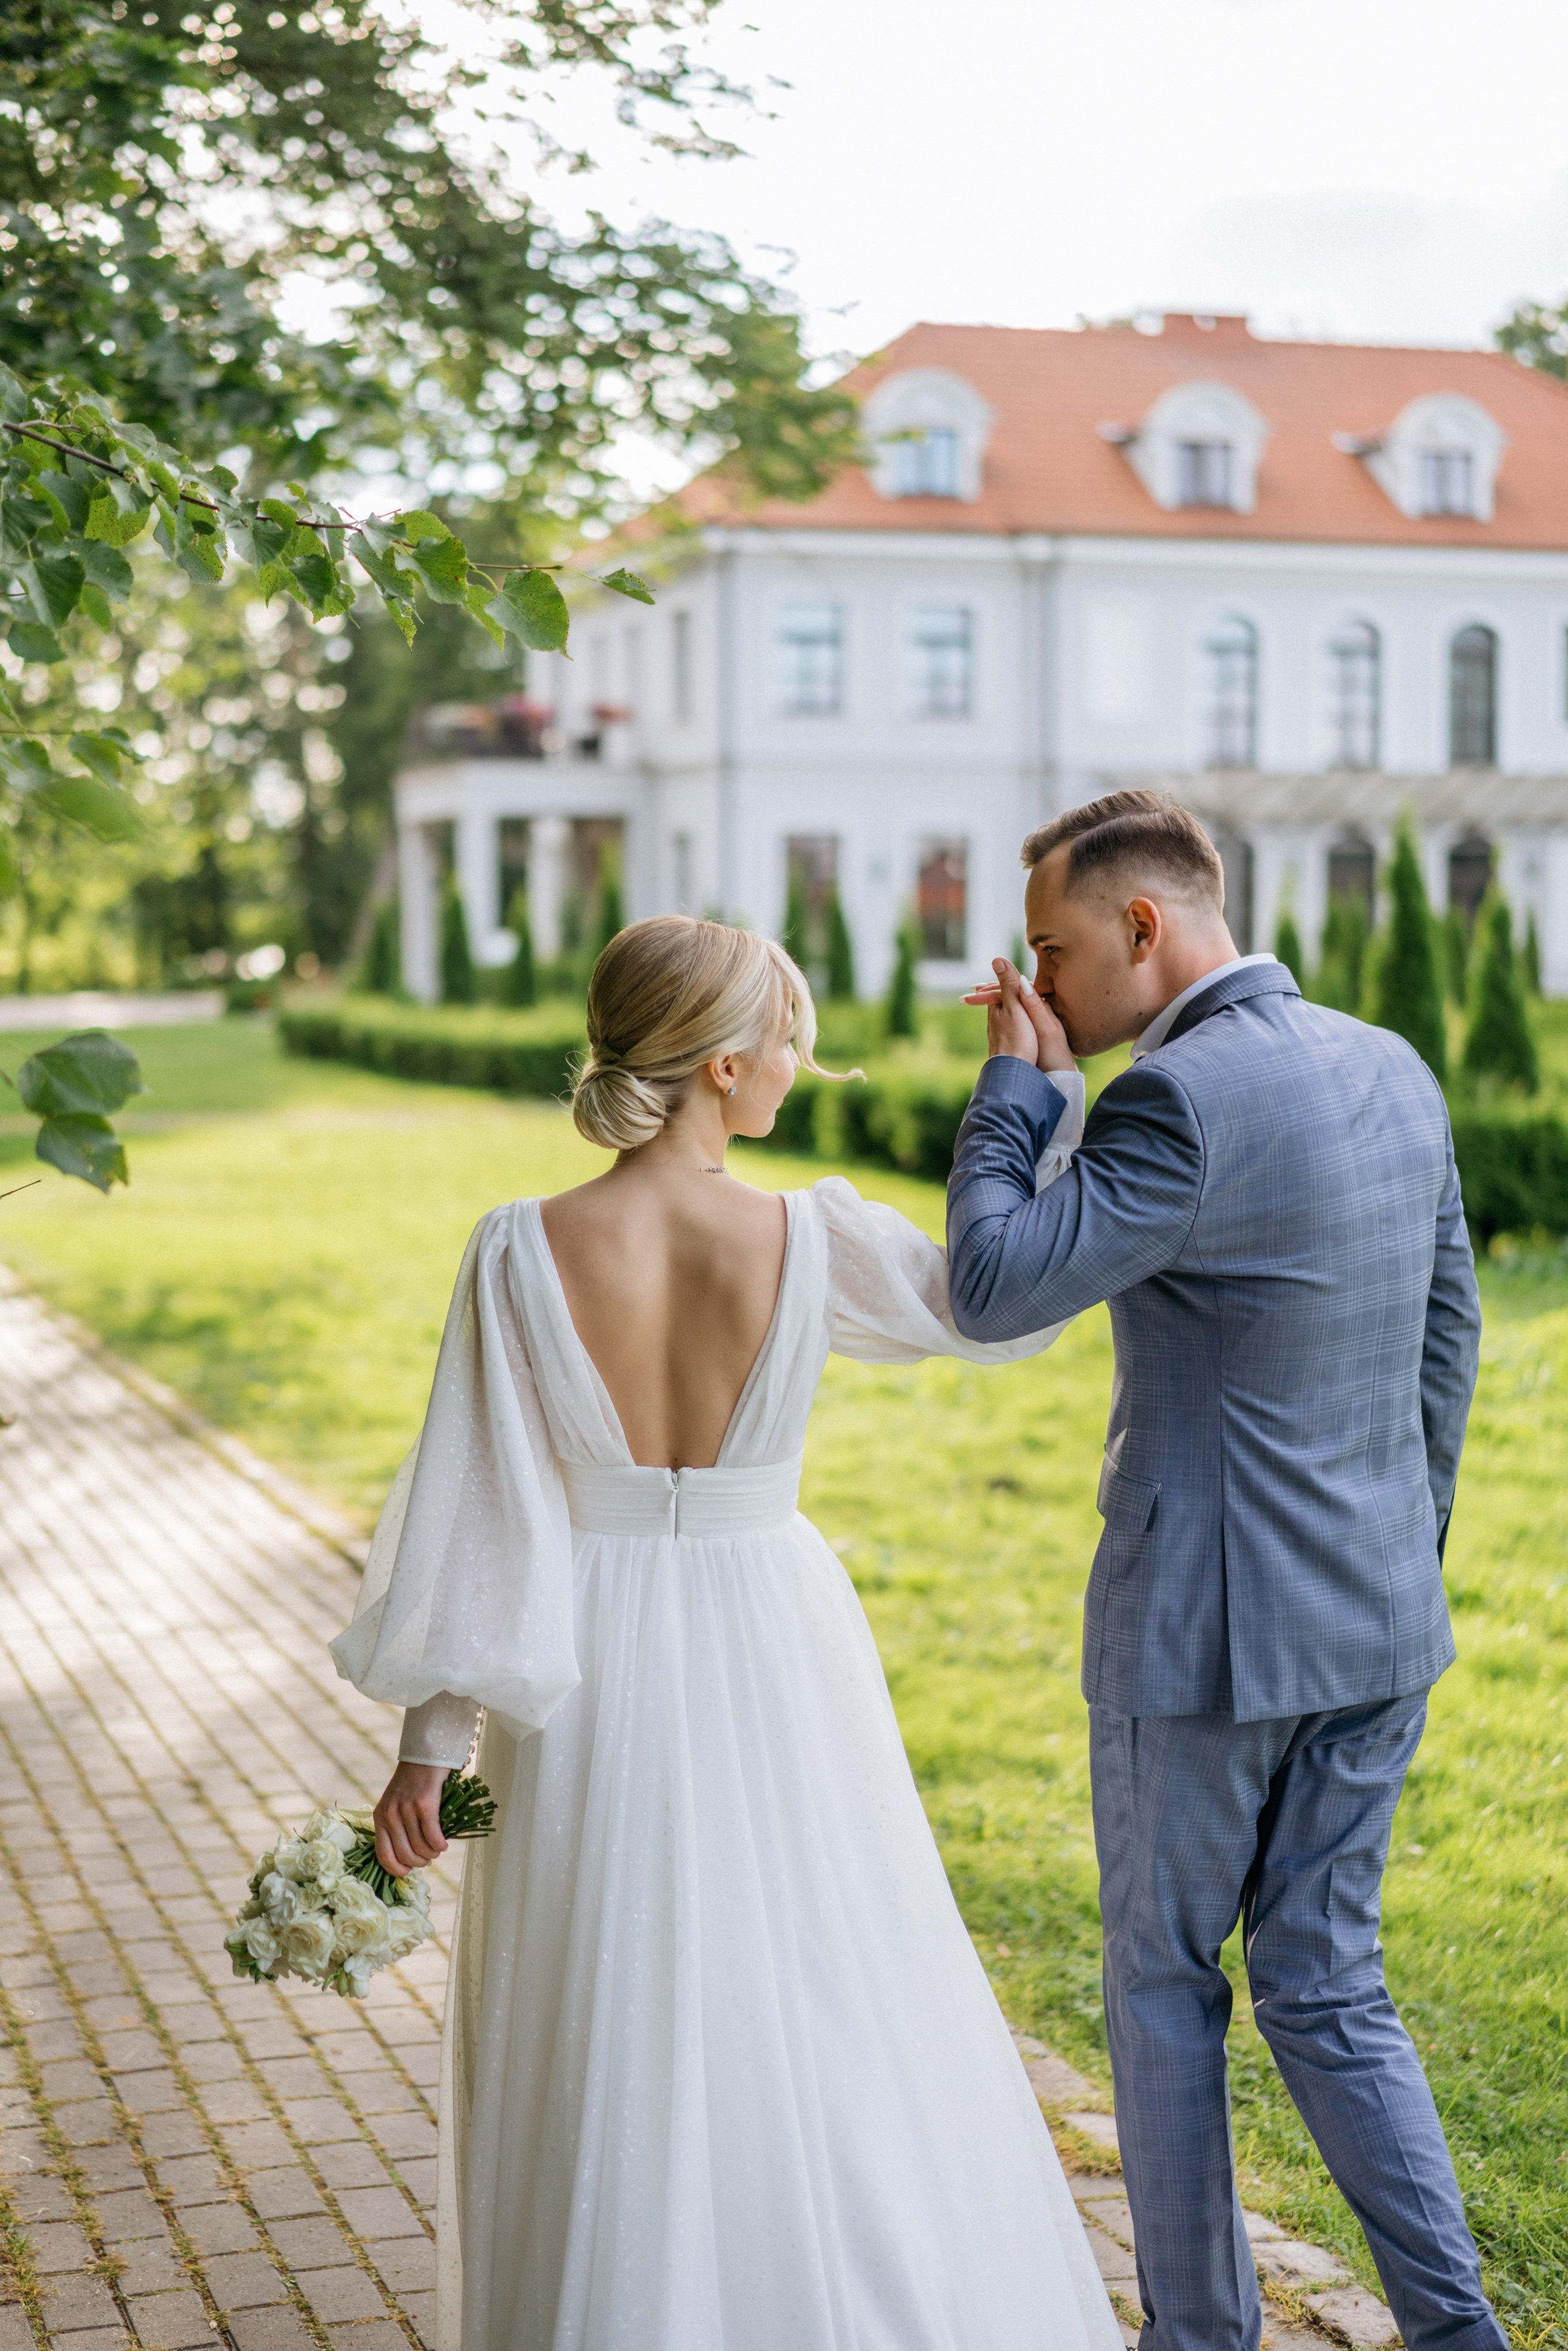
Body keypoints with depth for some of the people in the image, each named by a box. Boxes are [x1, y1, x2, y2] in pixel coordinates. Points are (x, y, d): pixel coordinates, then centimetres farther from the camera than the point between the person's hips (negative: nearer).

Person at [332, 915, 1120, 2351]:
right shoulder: (814, 1241, -14)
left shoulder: (521, 1253, -15)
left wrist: (429, 1740, -5)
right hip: (773, 1659, 0)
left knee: (607, 2050, 14)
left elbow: (477, 1513, -12)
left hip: (594, 1681, 0)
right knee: (824, 2012, 17)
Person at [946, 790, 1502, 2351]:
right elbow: (1448, 1332, 13)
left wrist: (1016, 1079, -10)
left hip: (1204, 1633, -7)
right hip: (1378, 1628, 7)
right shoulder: (1395, 1072, 5)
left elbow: (992, 1290, -22)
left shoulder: (1183, 1097, -20)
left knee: (1165, 1981, 12)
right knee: (1326, 1986, 16)